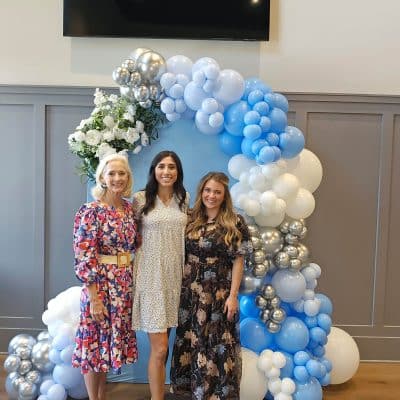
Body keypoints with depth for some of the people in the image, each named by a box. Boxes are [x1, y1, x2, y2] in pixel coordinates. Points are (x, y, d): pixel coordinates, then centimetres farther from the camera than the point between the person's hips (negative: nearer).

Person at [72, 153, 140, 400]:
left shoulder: (131, 209, 4)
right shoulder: (90, 211, -14)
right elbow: (84, 259, -16)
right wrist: (94, 298, -17)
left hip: (126, 285, 6)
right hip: (100, 285, -6)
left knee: (112, 341, 18)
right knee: (96, 344, 8)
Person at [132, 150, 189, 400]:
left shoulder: (183, 199, 7)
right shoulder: (141, 199, -5)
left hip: (175, 274, 4)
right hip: (151, 275, -4)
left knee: (164, 344, 15)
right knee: (159, 348, -4)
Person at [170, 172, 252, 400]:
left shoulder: (235, 223, -6)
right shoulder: (191, 220, 4)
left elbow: (238, 261, -6)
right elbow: (183, 256, 9)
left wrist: (233, 295, -9)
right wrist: (181, 287, 5)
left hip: (219, 294, -3)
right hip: (190, 293, 4)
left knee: (218, 346, 6)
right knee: (190, 343, 13)